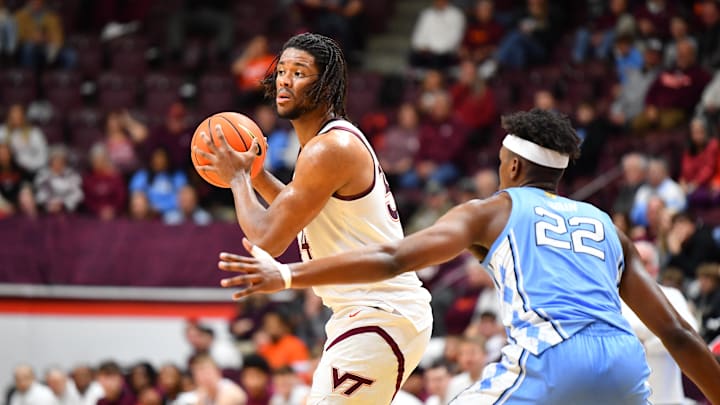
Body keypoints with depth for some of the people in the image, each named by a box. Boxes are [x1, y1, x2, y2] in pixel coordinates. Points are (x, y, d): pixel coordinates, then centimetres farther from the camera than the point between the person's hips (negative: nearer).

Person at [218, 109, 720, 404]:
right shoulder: (605, 226, 30)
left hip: (549, 354, -4)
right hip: (624, 359, 4)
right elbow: (677, 332, 25)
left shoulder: (492, 211, 19)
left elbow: (393, 259, 7)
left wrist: (288, 275, 8)